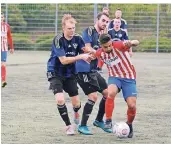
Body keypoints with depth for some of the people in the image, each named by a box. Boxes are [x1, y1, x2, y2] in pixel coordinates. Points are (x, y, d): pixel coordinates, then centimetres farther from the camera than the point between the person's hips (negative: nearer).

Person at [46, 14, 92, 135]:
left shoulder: (77, 38, -8)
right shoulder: (58, 40, -22)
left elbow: (86, 51, -11)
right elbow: (63, 60, -25)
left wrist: (90, 55, -33)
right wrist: (80, 57, -30)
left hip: (70, 74, 4)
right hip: (56, 73, -4)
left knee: (76, 103, 5)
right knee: (60, 99, -23)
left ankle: (76, 114, 45)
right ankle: (68, 125, -3)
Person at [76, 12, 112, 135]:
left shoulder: (101, 36, 16)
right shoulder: (89, 31, -10)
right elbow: (87, 49, -19)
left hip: (93, 70, 9)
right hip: (84, 69, -9)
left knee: (107, 93, 10)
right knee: (93, 96, -14)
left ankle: (99, 120, 26)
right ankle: (82, 126, -4)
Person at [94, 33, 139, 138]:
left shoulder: (118, 46, -21)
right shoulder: (100, 53, -7)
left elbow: (136, 42, -37)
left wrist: (131, 43, -56)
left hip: (129, 78, -2)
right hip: (114, 77, 2)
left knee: (132, 105, -14)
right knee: (111, 93, -34)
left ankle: (129, 125, 17)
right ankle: (108, 121, -22)